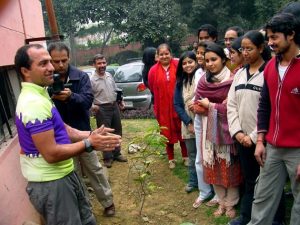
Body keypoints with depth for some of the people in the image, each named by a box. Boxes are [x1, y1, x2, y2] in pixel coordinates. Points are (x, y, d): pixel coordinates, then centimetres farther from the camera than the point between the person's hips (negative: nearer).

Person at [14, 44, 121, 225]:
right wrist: (89, 143, -18)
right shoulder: (34, 103, -26)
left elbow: (62, 130, 10)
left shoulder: (39, 95, 9)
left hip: (63, 175, 10)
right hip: (51, 184, -10)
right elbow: (51, 154, -26)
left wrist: (91, 134, -4)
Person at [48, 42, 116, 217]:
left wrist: (71, 96, -38)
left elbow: (88, 100, -19)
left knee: (94, 169, 12)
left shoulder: (81, 76, -8)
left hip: (82, 132, -1)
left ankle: (108, 202, 29)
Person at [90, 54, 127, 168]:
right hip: (102, 109, -6)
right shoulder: (92, 80, -14)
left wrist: (120, 101, 13)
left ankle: (117, 153, 31)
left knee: (117, 131, 15)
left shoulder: (109, 76, 6)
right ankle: (107, 157, 17)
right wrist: (92, 106, -32)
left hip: (115, 106, 7)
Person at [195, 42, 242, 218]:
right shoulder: (203, 81, 4)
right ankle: (222, 202, 26)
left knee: (229, 167, 5)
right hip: (209, 129, 4)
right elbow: (198, 106, 2)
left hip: (227, 129, -4)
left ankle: (231, 204, 22)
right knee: (213, 167, 10)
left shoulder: (232, 80, -11)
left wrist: (210, 106, -6)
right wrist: (220, 106, -12)